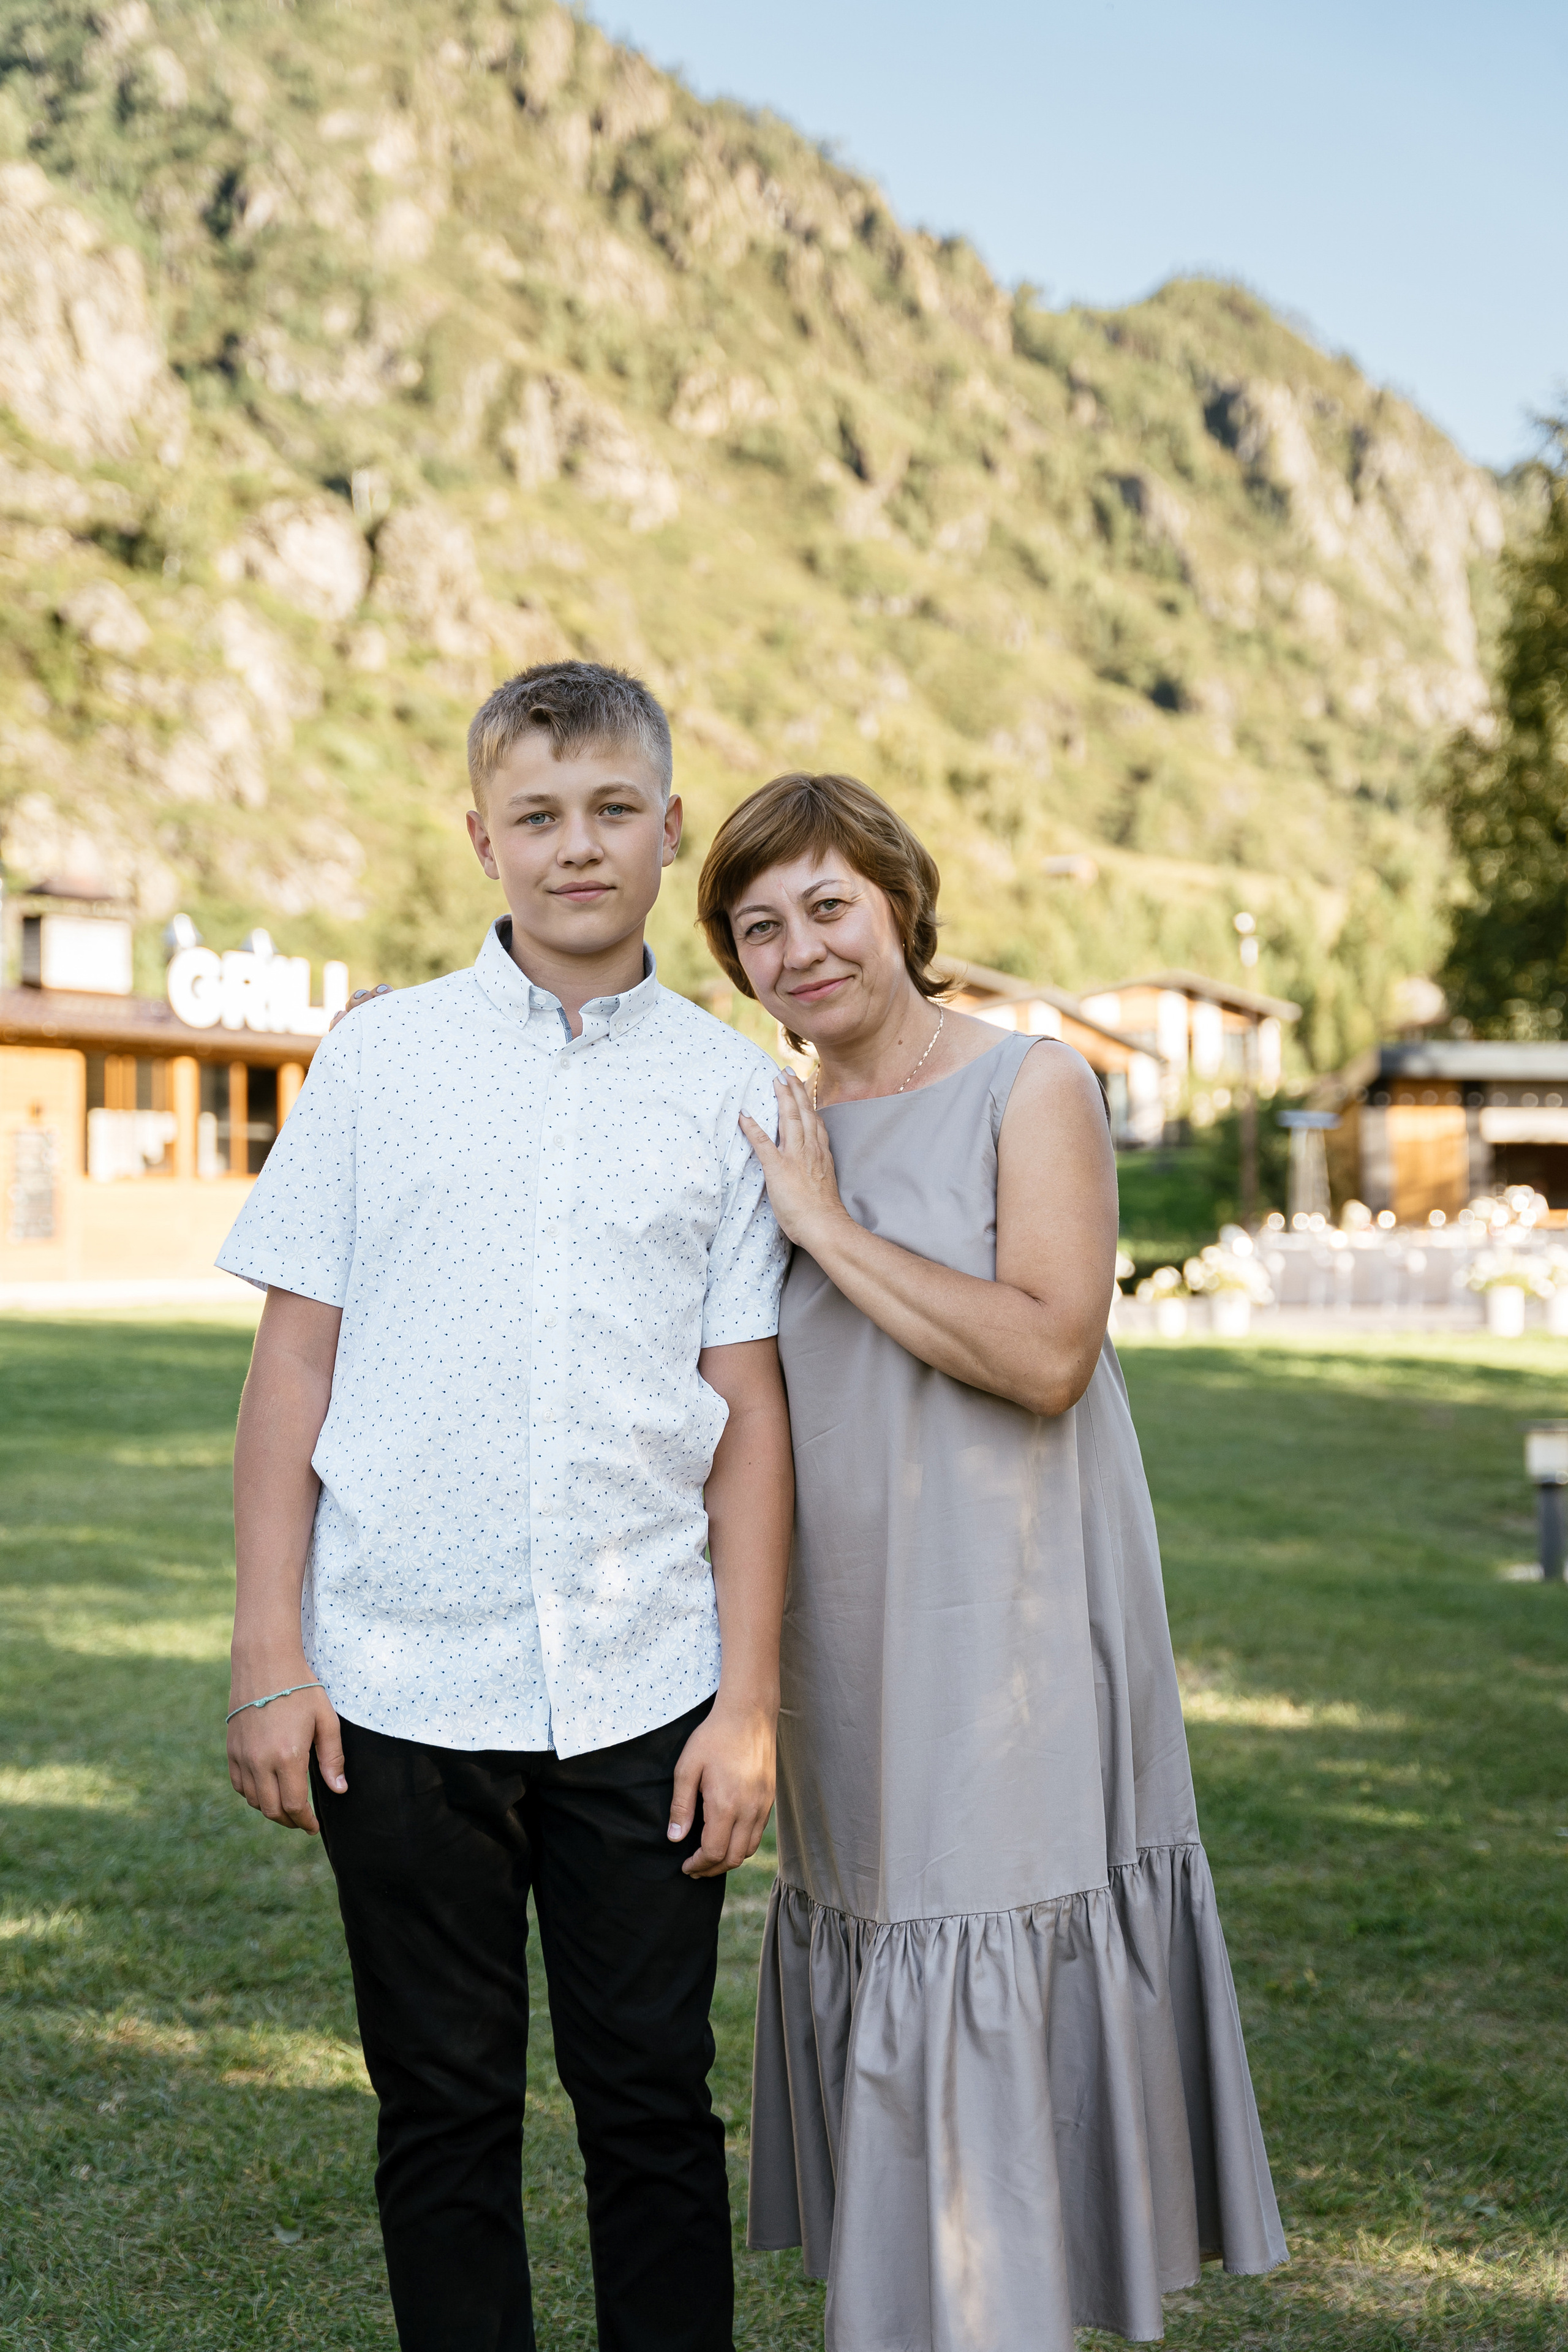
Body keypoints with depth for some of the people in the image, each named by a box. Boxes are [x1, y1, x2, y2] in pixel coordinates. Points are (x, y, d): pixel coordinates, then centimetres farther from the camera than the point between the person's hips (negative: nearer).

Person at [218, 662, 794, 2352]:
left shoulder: (734, 1091, 5)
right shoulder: (380, 1057, 4)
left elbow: (747, 1411, 4)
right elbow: (295, 1359, 4)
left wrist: (750, 1696, 0)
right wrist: (269, 1653, -1)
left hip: (645, 1691, 0)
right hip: (402, 1685, 0)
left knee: (654, 2110, 8)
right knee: (444, 2116, 10)